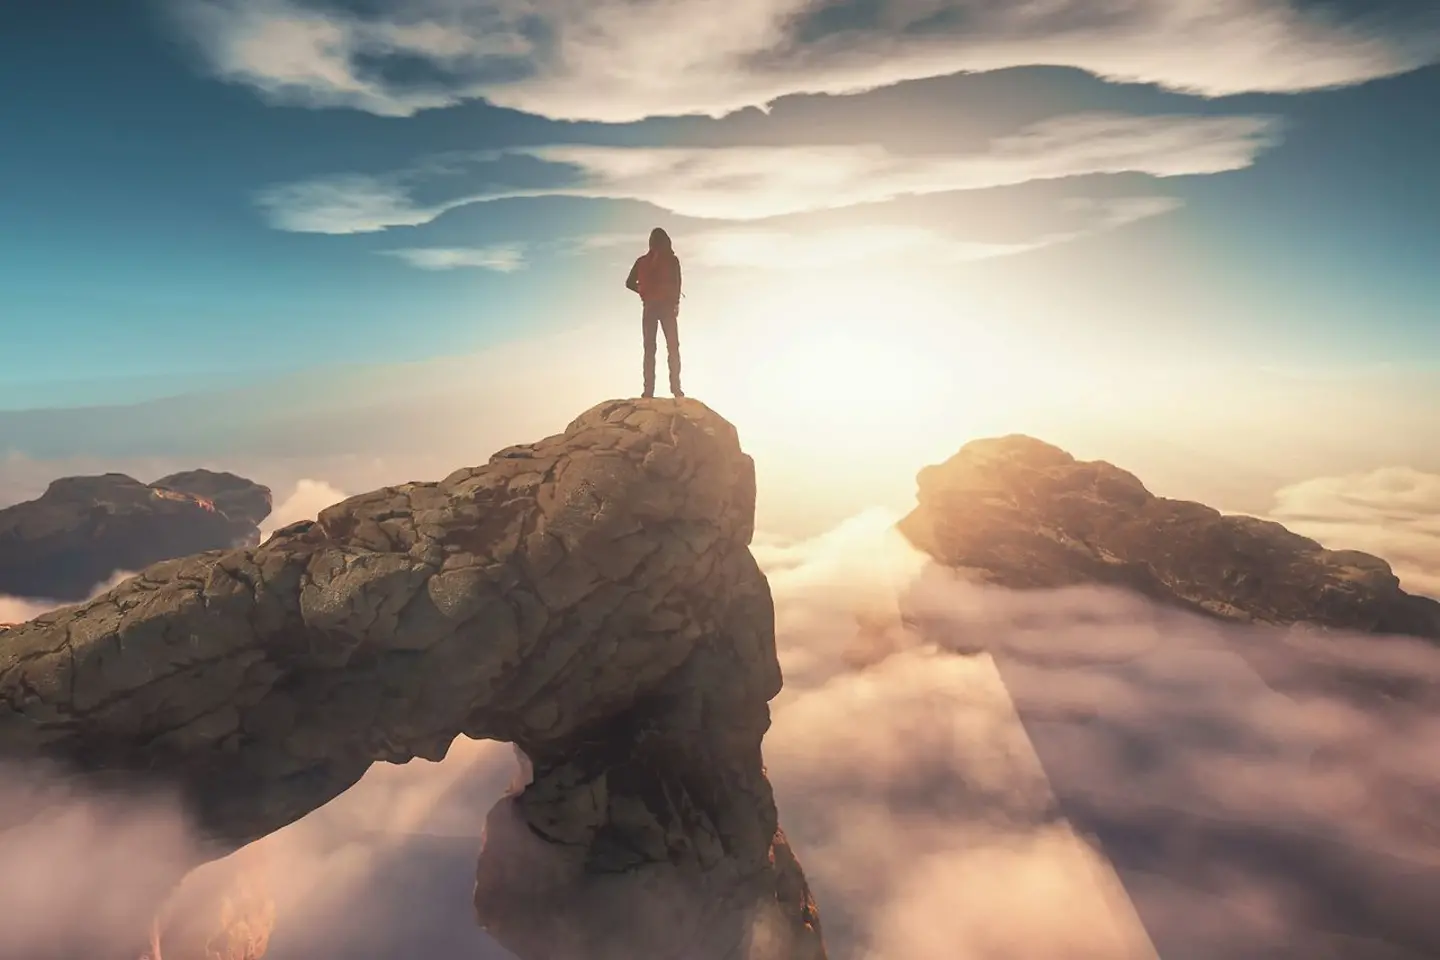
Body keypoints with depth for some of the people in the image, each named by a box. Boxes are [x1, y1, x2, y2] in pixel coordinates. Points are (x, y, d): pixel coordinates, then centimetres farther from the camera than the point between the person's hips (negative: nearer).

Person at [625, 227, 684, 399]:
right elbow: (677, 283, -7)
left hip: (649, 307, 2)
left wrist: (646, 292, 15)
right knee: (673, 347, 1)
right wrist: (676, 303, 1)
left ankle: (649, 389, -6)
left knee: (649, 348, 3)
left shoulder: (642, 261, 8)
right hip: (667, 306, -2)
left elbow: (629, 283, 8)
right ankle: (675, 387, -9)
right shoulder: (672, 260, 0)